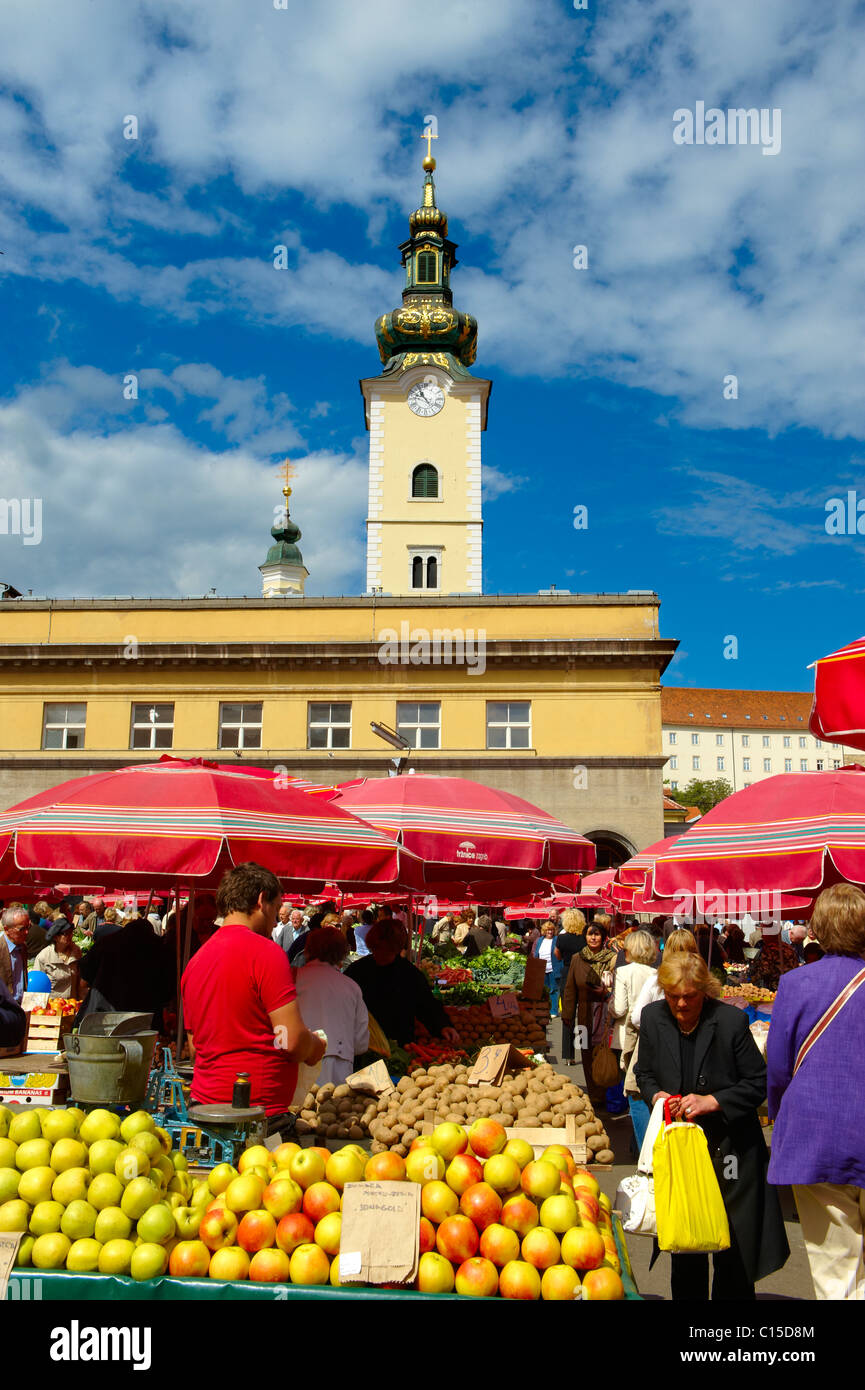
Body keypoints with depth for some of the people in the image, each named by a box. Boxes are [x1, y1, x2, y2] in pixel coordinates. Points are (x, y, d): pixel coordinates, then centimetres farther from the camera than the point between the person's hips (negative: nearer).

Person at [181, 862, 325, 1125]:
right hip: (259, 1108, -7)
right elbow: (294, 1040, -17)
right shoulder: (265, 951, -13)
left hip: (205, 1102, 8)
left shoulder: (196, 959, 9)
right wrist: (316, 1047, 6)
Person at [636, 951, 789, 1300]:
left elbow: (757, 1084, -8)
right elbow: (644, 1073, 11)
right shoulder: (653, 1017, -3)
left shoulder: (731, 1021, -15)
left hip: (728, 1148, -3)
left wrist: (712, 1101, -20)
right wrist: (655, 1095, -10)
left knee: (733, 1247, 1)